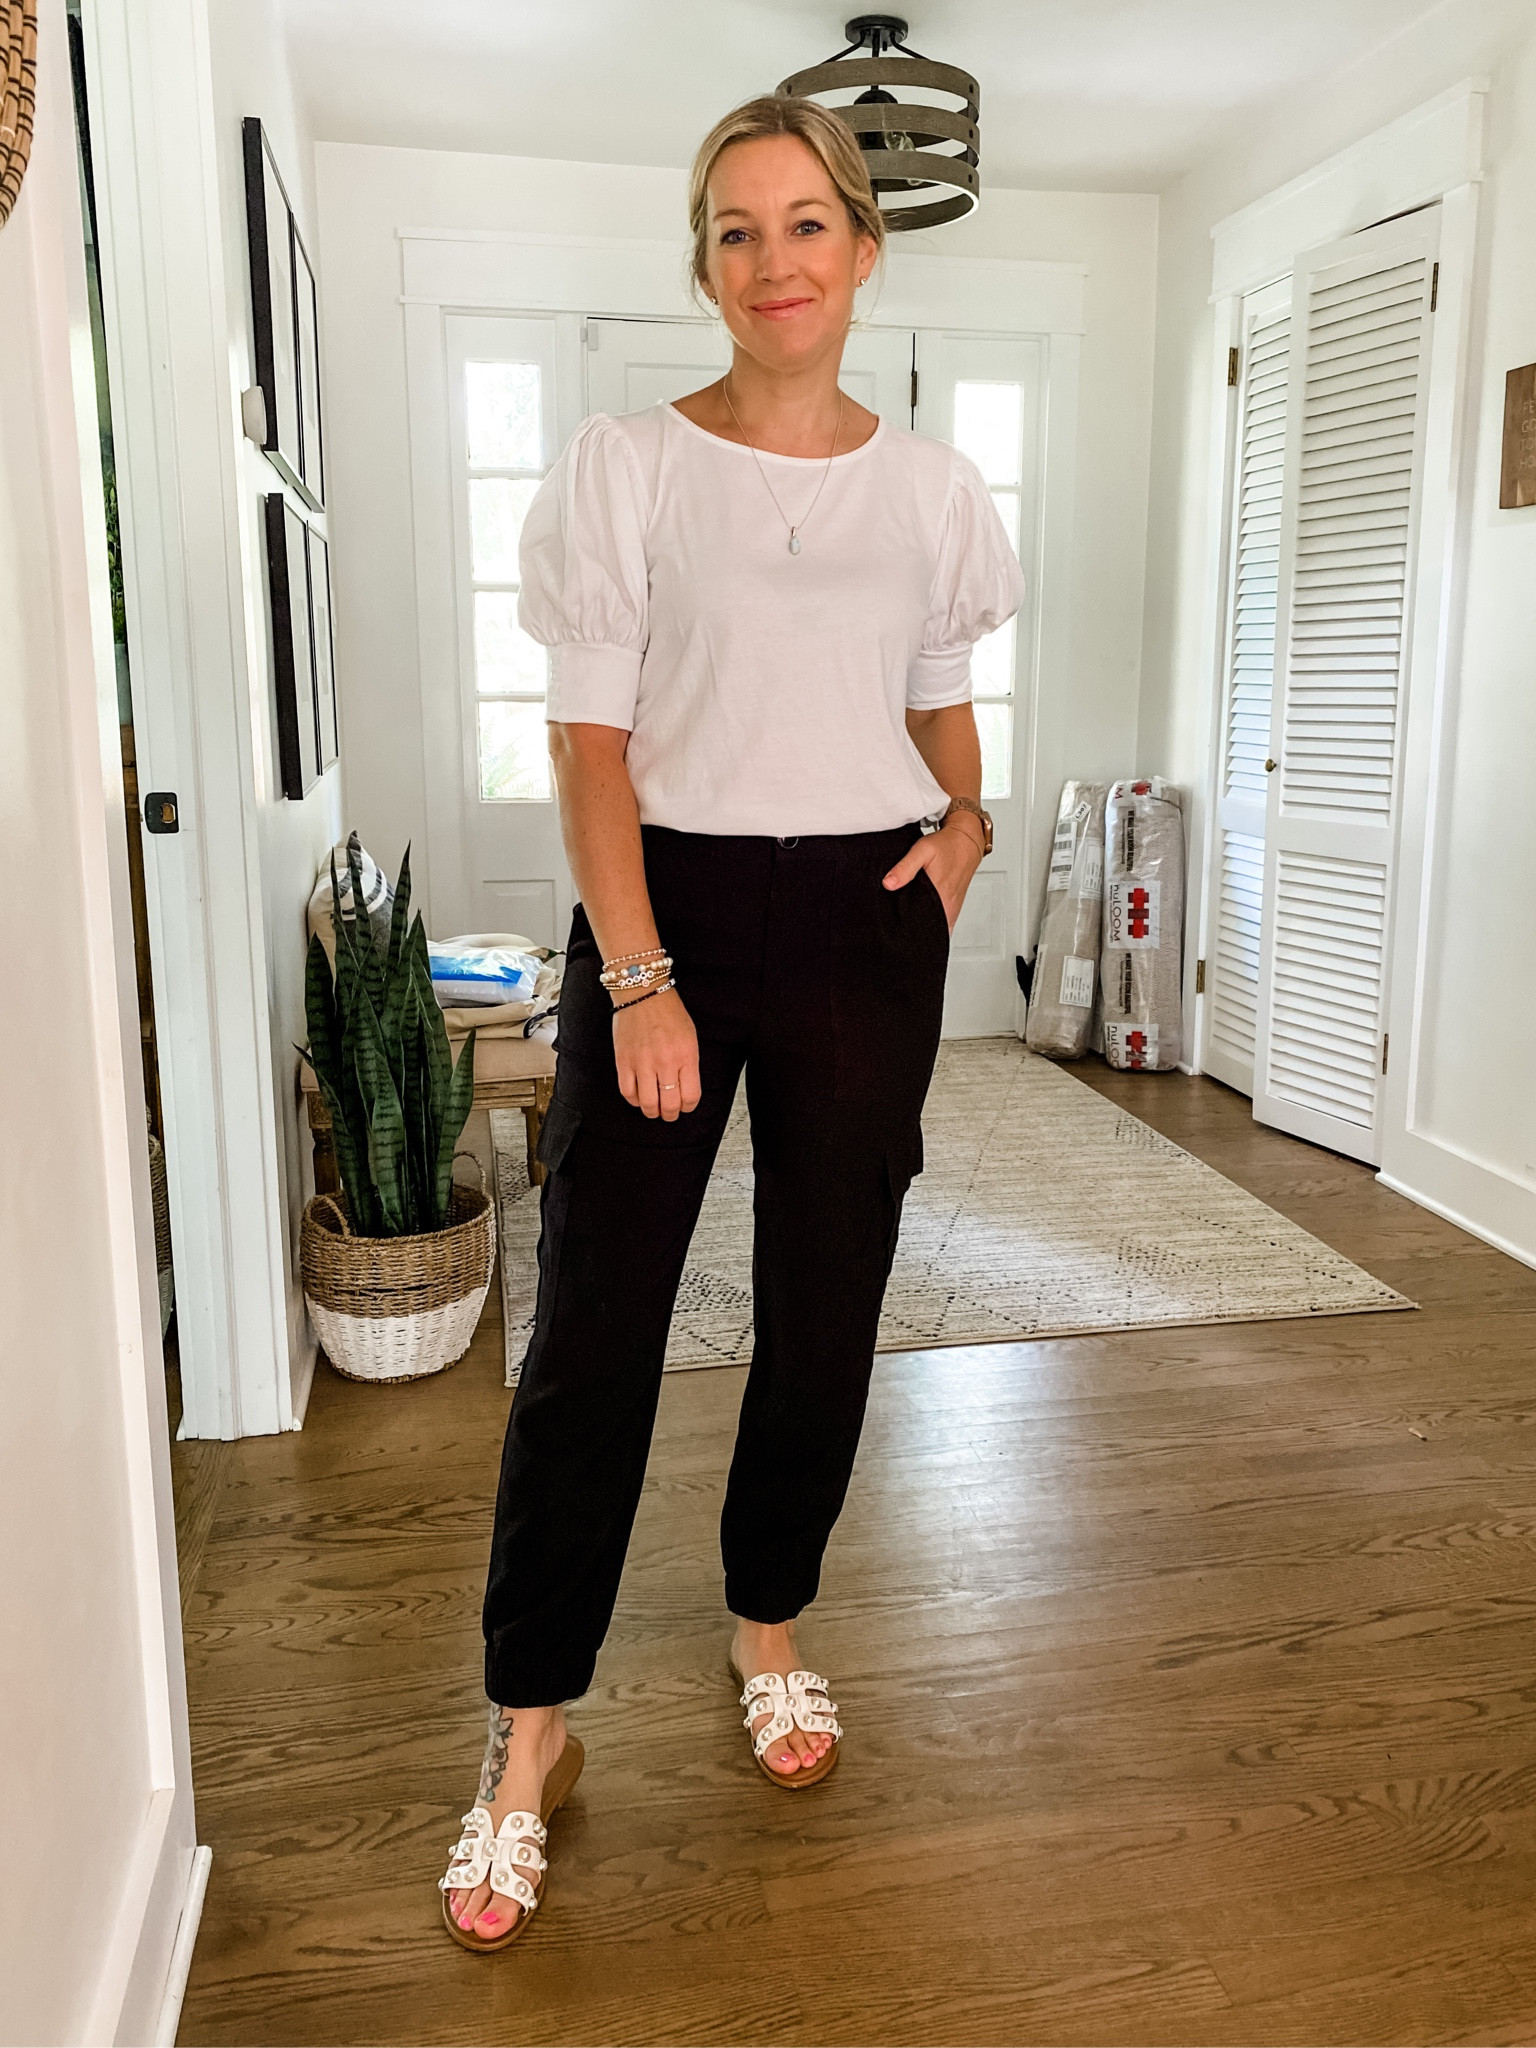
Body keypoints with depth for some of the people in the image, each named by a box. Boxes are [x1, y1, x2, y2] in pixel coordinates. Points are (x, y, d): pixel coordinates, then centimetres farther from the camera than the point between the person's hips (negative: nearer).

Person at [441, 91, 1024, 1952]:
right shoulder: (623, 468, -1)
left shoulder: (928, 486, 8)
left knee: (824, 1309, 10)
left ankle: (770, 1627, 33)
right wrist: (638, 976, -14)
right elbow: (591, 741, -5)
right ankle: (530, 1731, 14)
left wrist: (968, 818, -2)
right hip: (666, 905, -2)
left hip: (867, 920, 3)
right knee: (593, 1324, -3)